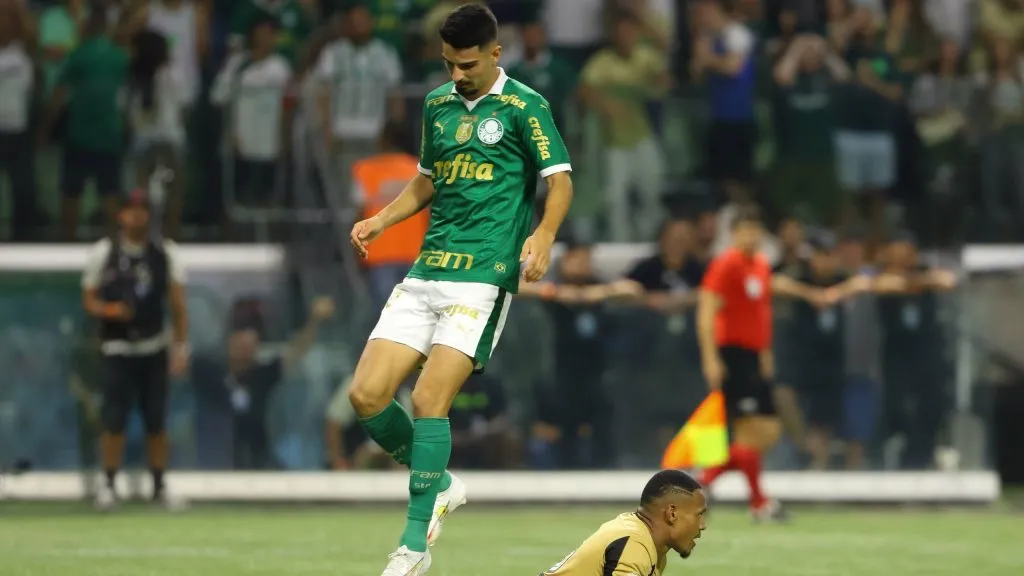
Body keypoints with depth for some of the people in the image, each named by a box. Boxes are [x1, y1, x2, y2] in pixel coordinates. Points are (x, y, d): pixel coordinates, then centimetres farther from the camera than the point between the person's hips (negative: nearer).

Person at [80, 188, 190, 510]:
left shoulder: (165, 254, 4)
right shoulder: (103, 253, -1)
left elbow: (177, 304, 2)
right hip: (117, 348, -2)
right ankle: (109, 485, 4)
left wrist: (181, 346, -7)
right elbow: (89, 300, 3)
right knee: (114, 420, -7)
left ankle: (159, 487, 11)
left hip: (153, 347, 2)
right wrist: (108, 311, -19)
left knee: (156, 421, 3)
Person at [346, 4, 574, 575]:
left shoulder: (523, 106, -3)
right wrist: (381, 221, 14)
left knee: (429, 401, -17)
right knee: (367, 396, -4)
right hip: (426, 272, 7)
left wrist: (544, 235, -25)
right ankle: (440, 486, 20)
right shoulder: (438, 104, 16)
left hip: (484, 276, -6)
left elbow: (561, 180, -7)